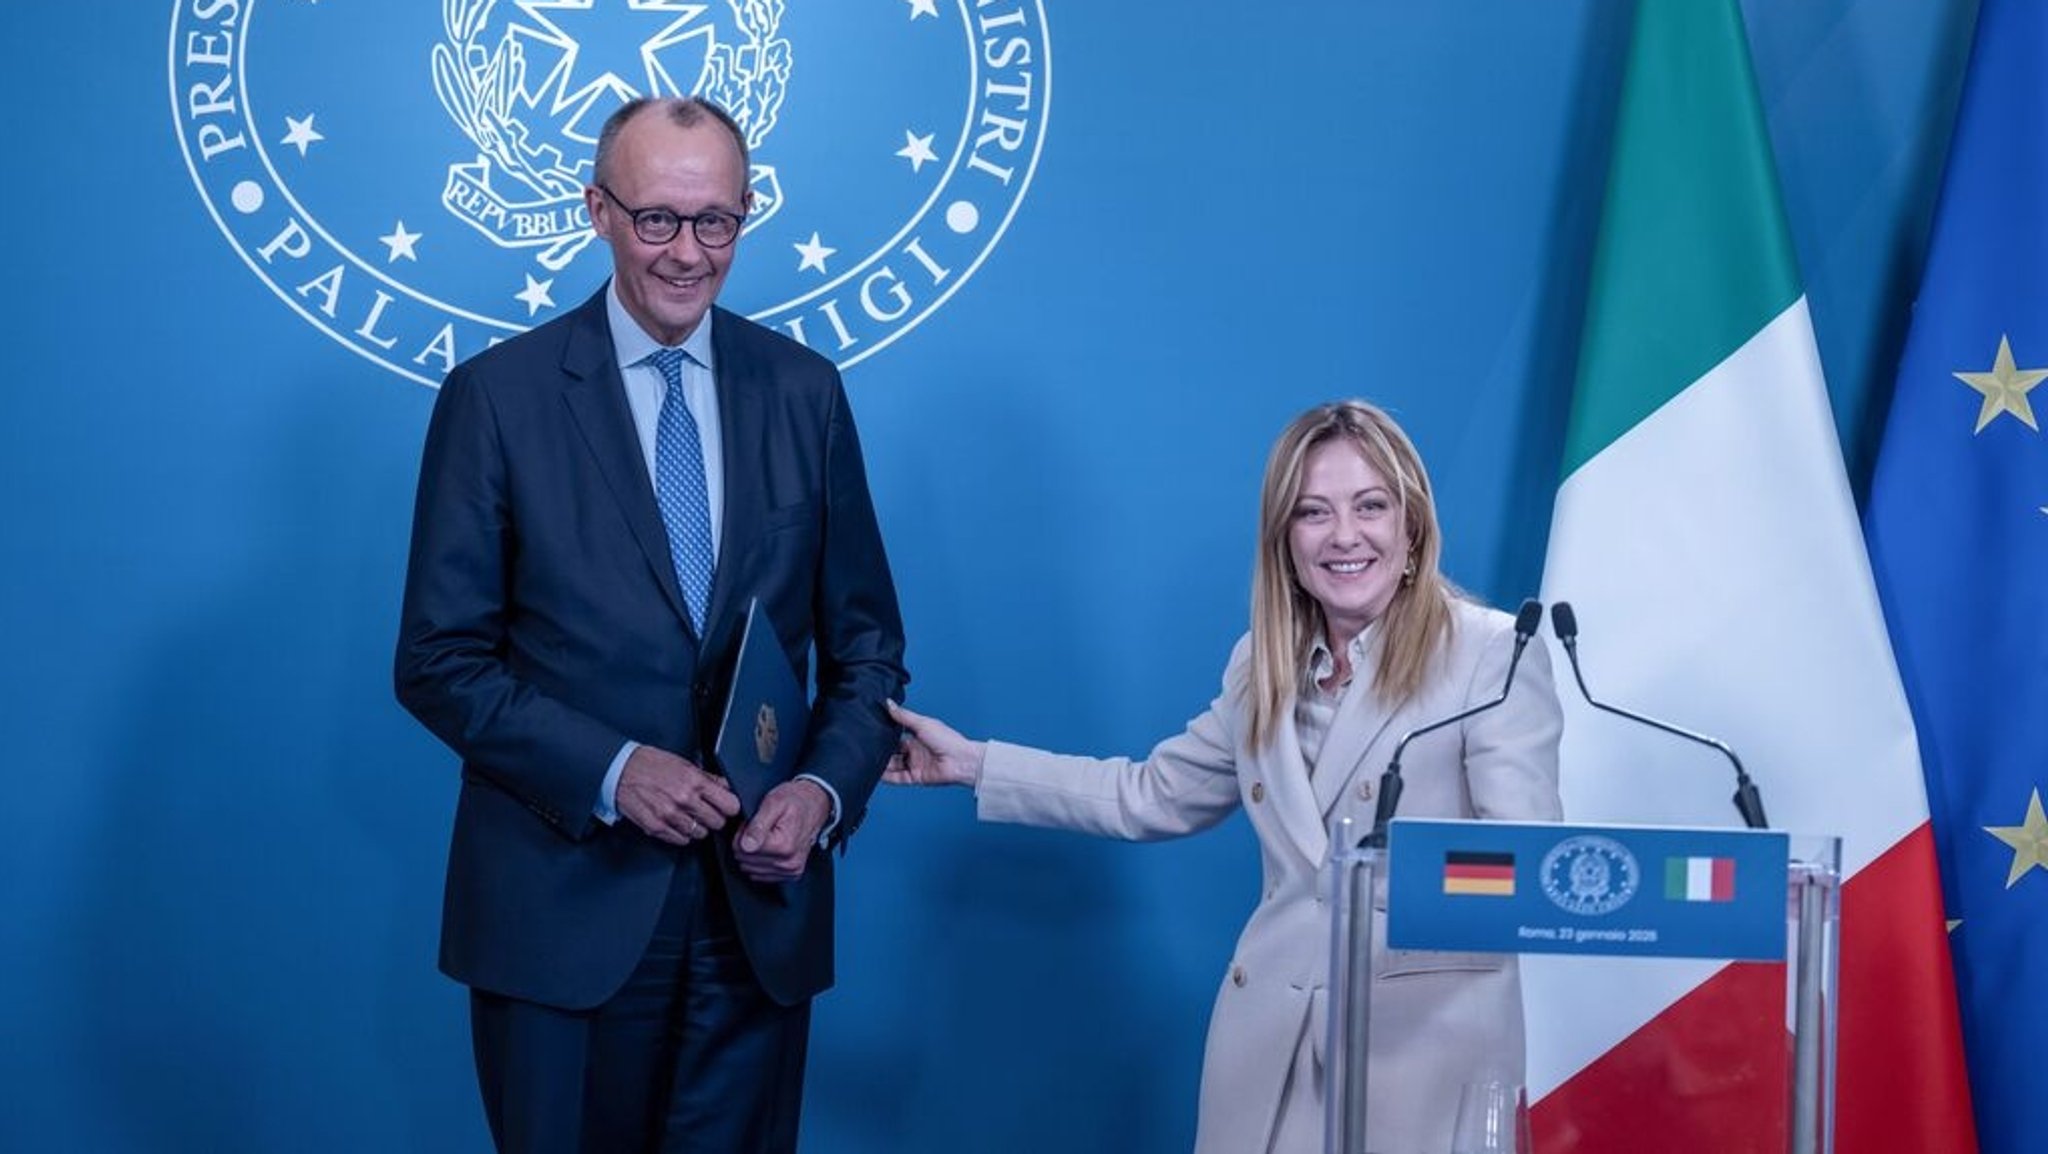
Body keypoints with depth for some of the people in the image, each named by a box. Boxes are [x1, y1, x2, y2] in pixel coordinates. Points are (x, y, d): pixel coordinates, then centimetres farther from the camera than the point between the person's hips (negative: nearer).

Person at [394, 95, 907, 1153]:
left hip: (759, 909, 3)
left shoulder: (804, 391, 4)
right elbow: (440, 661, -4)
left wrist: (825, 790, -9)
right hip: (564, 909, -2)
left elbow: (865, 639, 8)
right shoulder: (497, 395, -4)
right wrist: (609, 771, -17)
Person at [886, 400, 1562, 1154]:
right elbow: (1154, 796, 20)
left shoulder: (1495, 654, -8)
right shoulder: (1261, 665, 11)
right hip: (1271, 1040, 5)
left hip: (1429, 1040, -5)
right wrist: (973, 764, 19)